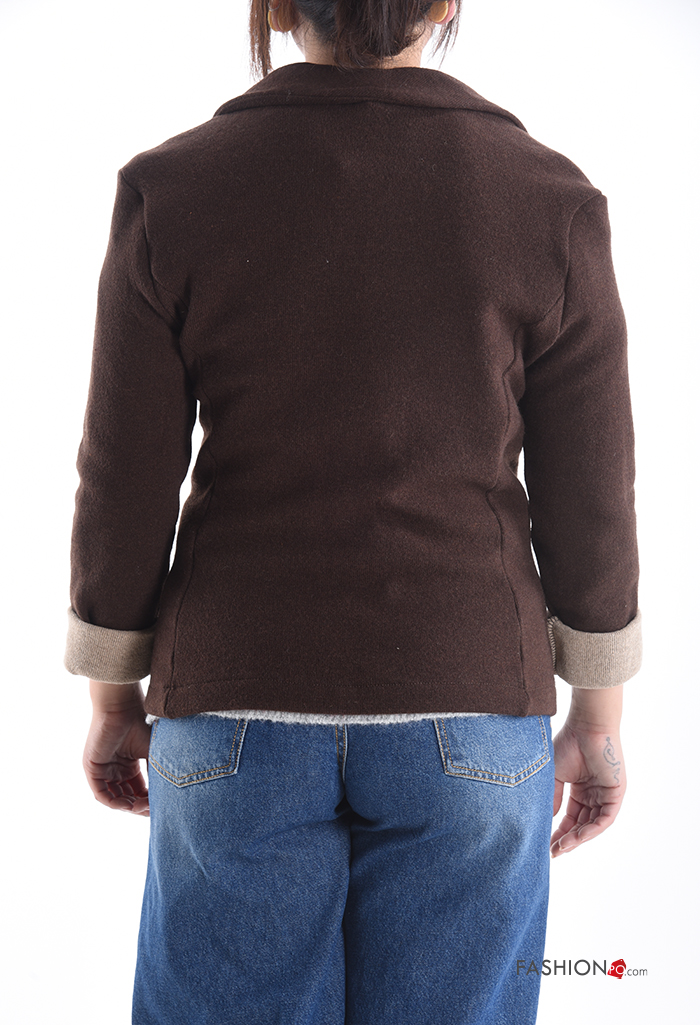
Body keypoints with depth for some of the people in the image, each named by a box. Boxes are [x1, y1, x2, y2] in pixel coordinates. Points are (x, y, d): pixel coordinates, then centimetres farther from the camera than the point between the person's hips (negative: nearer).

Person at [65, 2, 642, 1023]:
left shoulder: (171, 192, -9)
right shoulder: (550, 202, -8)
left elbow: (126, 489, -6)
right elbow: (587, 504, -4)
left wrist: (113, 700, 9)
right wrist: (598, 722, 9)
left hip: (245, 707, 0)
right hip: (462, 707, 0)